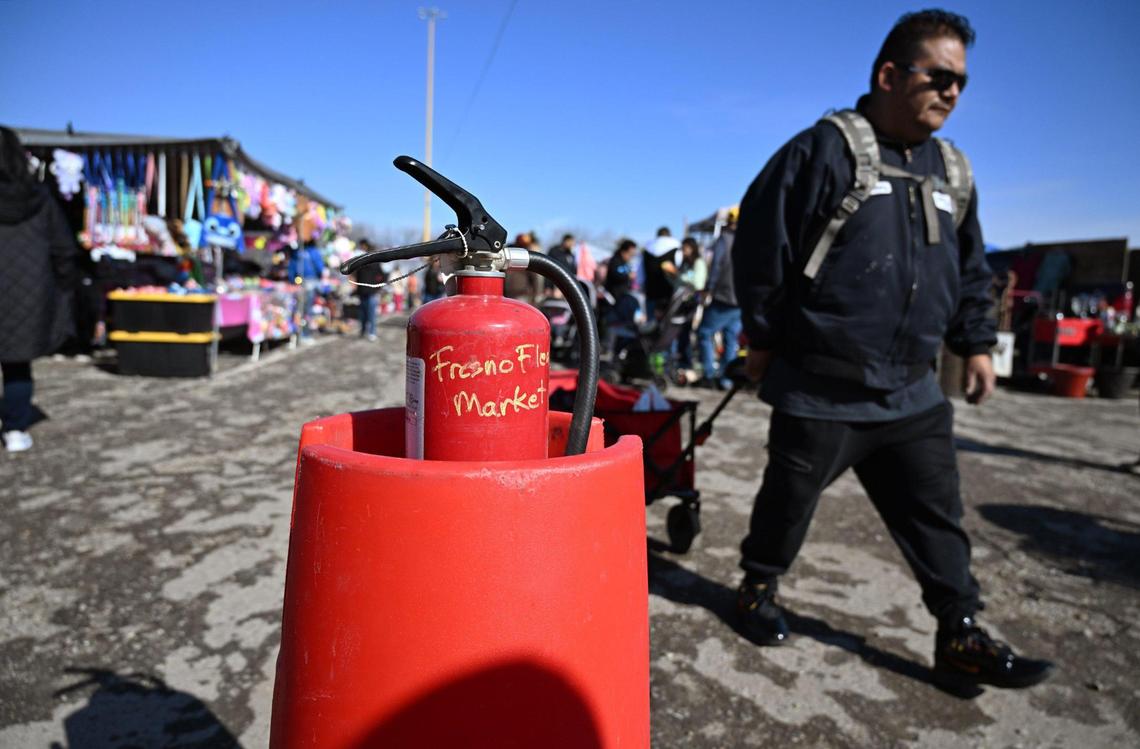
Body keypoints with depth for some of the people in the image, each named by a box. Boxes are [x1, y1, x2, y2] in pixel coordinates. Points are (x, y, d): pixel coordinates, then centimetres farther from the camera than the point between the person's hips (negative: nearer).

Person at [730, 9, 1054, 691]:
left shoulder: (951, 171, 13)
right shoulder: (827, 150, -9)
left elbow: (971, 270, 22)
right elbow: (762, 244, -9)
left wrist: (977, 343, 16)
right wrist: (762, 336, -6)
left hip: (912, 391, 6)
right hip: (820, 390, -6)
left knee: (936, 513, 8)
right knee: (790, 500, 9)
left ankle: (961, 639, 20)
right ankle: (759, 586, 33)